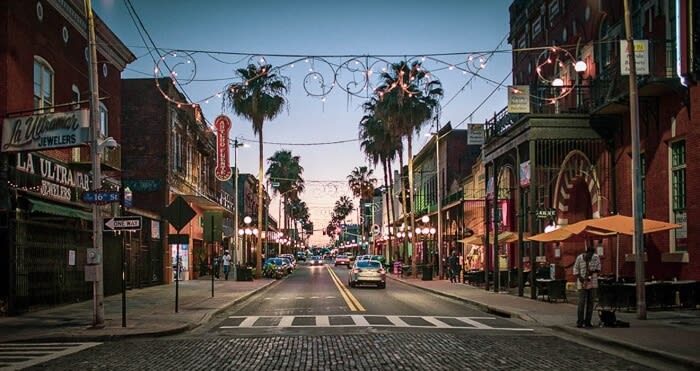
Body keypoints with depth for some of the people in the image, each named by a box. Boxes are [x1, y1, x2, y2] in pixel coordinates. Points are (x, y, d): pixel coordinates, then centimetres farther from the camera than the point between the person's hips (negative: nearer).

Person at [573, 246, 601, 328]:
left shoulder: (596, 258, 3)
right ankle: (579, 322, -4)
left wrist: (593, 271, -10)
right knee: (582, 302, -8)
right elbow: (576, 270, 1)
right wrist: (580, 278, -13)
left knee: (590, 302, 4)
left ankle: (587, 322, 9)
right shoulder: (579, 258, -4)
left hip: (592, 283, 3)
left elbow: (598, 268, 10)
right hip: (582, 284, -3)